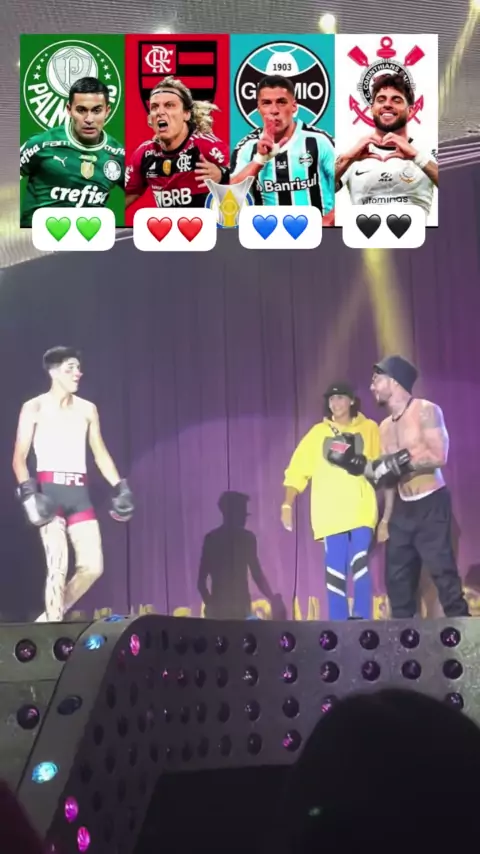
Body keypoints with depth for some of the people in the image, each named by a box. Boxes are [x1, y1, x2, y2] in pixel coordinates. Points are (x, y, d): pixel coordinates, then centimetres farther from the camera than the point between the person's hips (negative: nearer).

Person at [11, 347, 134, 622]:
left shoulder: (88, 409, 14)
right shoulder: (34, 408, 2)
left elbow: (100, 454, 19)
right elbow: (19, 458, -2)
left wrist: (120, 487, 9)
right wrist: (28, 491, -17)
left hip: (79, 492, 5)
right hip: (50, 490, -5)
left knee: (93, 566, -2)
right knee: (58, 566, -13)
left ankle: (50, 618, 15)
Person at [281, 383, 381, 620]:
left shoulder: (369, 428, 9)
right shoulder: (318, 432, 11)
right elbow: (297, 469, 9)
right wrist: (287, 504, 1)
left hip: (362, 509, -1)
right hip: (330, 511, 1)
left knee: (360, 565, -14)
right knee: (335, 571, -1)